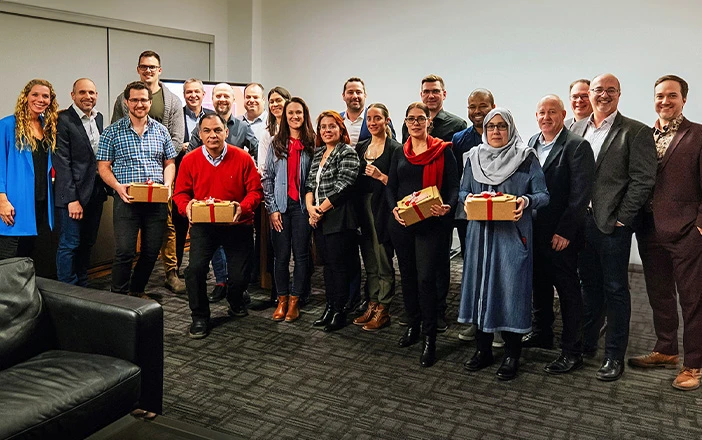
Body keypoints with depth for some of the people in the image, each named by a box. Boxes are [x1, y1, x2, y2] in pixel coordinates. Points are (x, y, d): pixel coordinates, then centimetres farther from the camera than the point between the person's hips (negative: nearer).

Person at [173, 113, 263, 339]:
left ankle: (235, 300, 40)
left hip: (237, 225, 0)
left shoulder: (243, 158, -7)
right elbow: (181, 193, 4)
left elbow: (255, 191, -6)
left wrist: (243, 207, -24)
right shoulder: (190, 160, -3)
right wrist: (186, 206, -18)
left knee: (240, 276, 0)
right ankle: (200, 317, 7)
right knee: (195, 268, -17)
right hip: (203, 225, 1)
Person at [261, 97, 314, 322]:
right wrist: (272, 208, -2)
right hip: (280, 206, 1)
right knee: (281, 255, 5)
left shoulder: (312, 143, 3)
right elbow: (267, 177, 5)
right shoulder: (276, 143, 7)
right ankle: (282, 300, 18)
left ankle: (294, 301, 14)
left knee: (301, 254, 3)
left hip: (302, 205, -1)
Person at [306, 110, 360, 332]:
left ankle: (340, 312, 10)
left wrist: (320, 210, -12)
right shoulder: (318, 153, 16)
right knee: (327, 263, 14)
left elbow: (342, 187, -15)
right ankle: (329, 307, 25)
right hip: (319, 219, 7)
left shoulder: (348, 153, -7)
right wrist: (310, 207, -4)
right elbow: (310, 183, 13)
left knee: (339, 265, -1)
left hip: (338, 218, -7)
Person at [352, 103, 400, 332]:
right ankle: (372, 305, 23)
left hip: (383, 209, -6)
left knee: (384, 262, 0)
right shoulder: (361, 147, 13)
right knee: (369, 261, 13)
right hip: (363, 208, 7)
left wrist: (380, 176, -21)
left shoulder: (395, 148, -6)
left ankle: (383, 310, 9)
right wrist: (356, 207, 4)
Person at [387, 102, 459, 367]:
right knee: (407, 276, 12)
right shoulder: (399, 154, 12)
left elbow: (453, 187, -3)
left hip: (430, 224, -5)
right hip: (402, 224, 5)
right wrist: (394, 209, -9)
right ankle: (412, 326, 28)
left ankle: (429, 339, 0)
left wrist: (447, 207, -23)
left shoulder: (443, 151, 0)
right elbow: (391, 187, 10)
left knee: (426, 278, -10)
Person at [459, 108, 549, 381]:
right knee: (480, 285, 7)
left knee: (511, 288, -2)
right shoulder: (474, 158, 11)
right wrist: (468, 198, -8)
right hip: (480, 233, 4)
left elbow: (543, 195, -1)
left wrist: (526, 201, -22)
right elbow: (462, 191, 15)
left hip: (513, 234, -3)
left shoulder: (526, 158, 0)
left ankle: (512, 355, 13)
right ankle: (482, 349, 22)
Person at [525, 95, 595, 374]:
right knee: (540, 284, 18)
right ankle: (542, 333, 35)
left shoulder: (577, 146, -10)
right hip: (535, 230, 7)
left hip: (561, 234, -6)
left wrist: (564, 231, -17)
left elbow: (581, 193, -14)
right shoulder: (532, 143, 10)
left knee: (568, 290, 3)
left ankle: (572, 351, 13)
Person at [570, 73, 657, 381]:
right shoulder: (577, 129, 10)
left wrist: (620, 218, -13)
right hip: (581, 221, 5)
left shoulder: (635, 132, -6)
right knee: (589, 285, 17)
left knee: (615, 290, 4)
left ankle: (615, 356, 16)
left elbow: (643, 179, -10)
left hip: (612, 224, -5)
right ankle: (586, 344, 30)